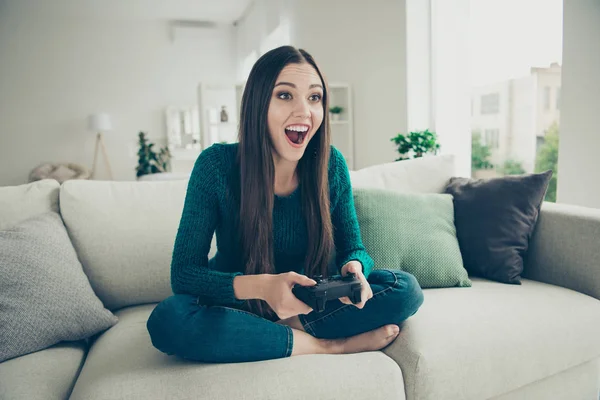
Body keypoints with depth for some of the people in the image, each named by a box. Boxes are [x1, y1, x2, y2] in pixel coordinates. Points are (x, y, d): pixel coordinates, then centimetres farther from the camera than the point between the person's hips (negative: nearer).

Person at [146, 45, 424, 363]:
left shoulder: (331, 164, -12)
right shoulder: (216, 166, -20)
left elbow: (353, 248, -2)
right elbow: (183, 274, -21)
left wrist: (354, 268, -28)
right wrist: (262, 286, -38)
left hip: (308, 305, 2)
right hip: (239, 306, -1)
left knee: (406, 289, -14)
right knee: (168, 319, -33)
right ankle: (332, 345, -20)